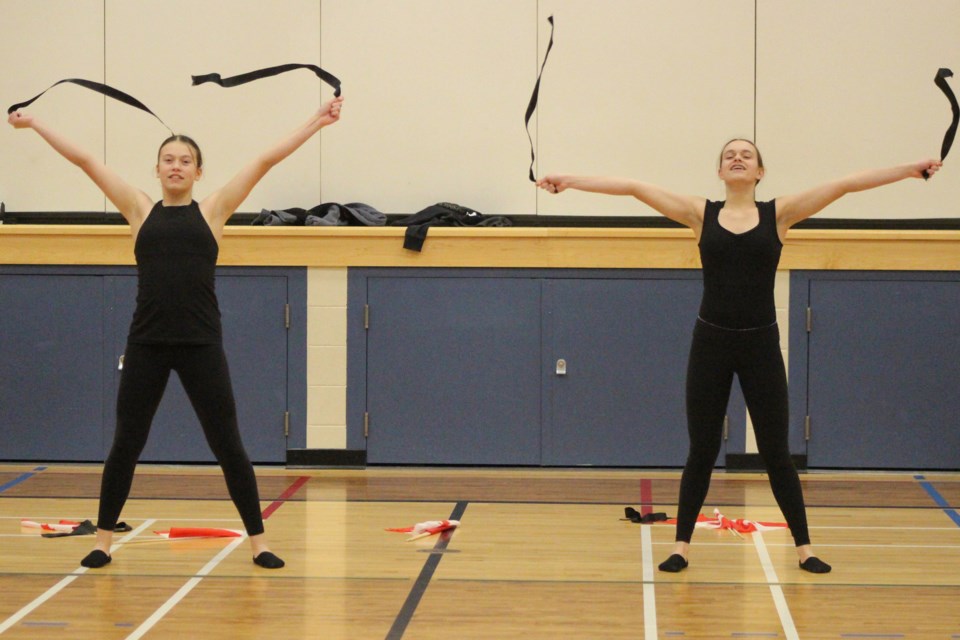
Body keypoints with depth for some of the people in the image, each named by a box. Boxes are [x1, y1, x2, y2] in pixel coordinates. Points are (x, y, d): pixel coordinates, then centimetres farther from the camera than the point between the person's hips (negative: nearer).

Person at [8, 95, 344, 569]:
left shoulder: (213, 211, 6)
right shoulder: (141, 211, 8)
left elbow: (266, 161, 2)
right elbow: (84, 161, 9)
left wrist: (316, 122, 1)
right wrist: (33, 123, 12)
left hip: (201, 344, -1)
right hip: (146, 344, 1)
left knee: (228, 446, 2)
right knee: (126, 445, 7)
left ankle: (258, 541, 11)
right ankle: (103, 540, 20)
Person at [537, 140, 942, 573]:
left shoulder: (779, 214, 0)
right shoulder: (701, 214, 2)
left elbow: (844, 185, -6)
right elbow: (634, 188, -3)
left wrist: (909, 170, -9)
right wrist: (570, 180, -7)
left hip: (760, 345, 0)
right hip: (710, 342, 0)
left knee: (775, 453, 6)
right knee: (701, 452, 7)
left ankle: (804, 547, 17)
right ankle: (681, 545, 18)